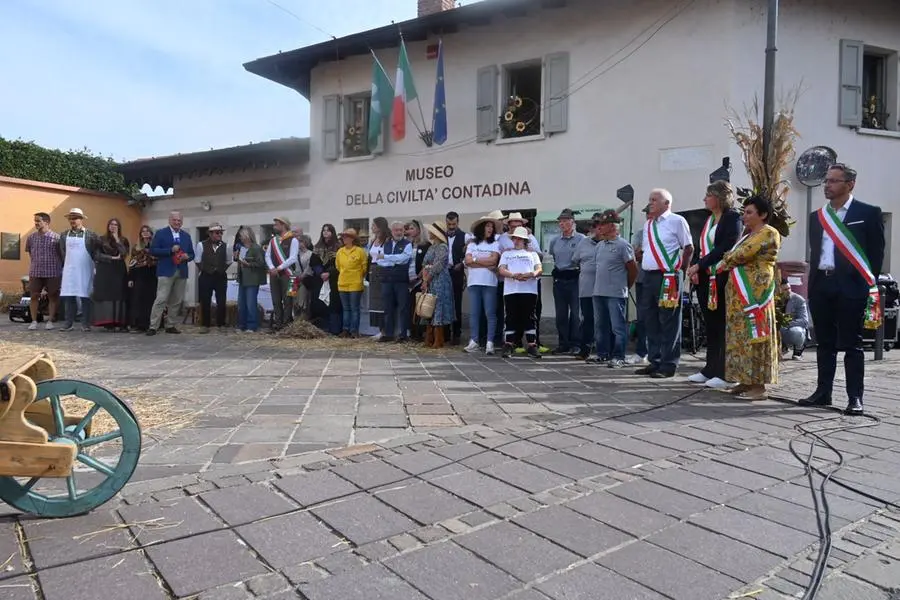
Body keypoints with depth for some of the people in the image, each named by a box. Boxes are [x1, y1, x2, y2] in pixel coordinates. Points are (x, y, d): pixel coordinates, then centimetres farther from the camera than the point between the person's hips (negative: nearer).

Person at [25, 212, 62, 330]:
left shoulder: (56, 237, -6)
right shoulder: (31, 238, 5)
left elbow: (62, 254, 1)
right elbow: (29, 252, 21)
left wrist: (58, 266, 3)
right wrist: (35, 262, 18)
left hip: (53, 272, -3)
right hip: (35, 272, 3)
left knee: (53, 297, 3)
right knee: (34, 296, 4)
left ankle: (50, 321, 12)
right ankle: (34, 321, 12)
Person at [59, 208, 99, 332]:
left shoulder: (90, 235, -1)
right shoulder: (64, 235, 11)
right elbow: (62, 253, 15)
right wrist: (64, 265, 10)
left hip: (85, 271, -3)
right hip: (69, 271, 4)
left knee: (85, 297, 1)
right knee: (68, 297, 5)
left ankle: (85, 324, 6)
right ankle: (69, 323, 11)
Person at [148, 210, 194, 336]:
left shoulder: (186, 235, 15)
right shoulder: (160, 233, 2)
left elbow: (192, 254, 16)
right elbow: (153, 250, -6)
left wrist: (187, 256, -7)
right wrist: (170, 250, -16)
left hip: (181, 272, 5)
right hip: (166, 272, -5)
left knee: (177, 301, 7)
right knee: (161, 300, -9)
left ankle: (170, 325, 16)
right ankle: (153, 327, -6)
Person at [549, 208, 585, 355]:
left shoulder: (581, 239, -3)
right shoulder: (555, 241, 14)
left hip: (575, 278, -5)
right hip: (559, 279, 5)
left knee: (575, 312, -5)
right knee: (561, 313, 7)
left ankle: (576, 344, 3)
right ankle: (563, 343, 14)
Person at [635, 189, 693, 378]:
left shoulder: (677, 221, -4)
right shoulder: (648, 224, 17)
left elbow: (689, 248, -3)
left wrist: (680, 271, -4)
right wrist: (645, 267, 12)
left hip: (667, 277, -8)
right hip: (649, 277, 8)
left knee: (669, 323, -3)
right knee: (650, 321, 11)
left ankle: (668, 365, 3)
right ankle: (654, 362, 20)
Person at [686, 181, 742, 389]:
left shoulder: (733, 218, -7)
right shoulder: (709, 219, 17)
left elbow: (725, 248, -16)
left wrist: (699, 265, -15)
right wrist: (695, 270, 2)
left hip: (722, 279, -8)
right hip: (705, 279, 8)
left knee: (722, 326, -3)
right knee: (711, 326, 11)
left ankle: (724, 374, 3)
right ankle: (710, 369, 18)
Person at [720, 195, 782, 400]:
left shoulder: (768, 233, -7)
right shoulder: (748, 234, 21)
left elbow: (744, 253, -14)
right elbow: (733, 254, 19)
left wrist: (726, 262, 2)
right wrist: (728, 261, -1)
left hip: (756, 291, -9)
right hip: (740, 291, 9)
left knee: (754, 335, -8)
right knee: (741, 335, 9)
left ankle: (759, 385, -4)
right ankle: (746, 381, 14)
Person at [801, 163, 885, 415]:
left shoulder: (868, 213, 0)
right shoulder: (817, 216, 14)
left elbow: (877, 252, -3)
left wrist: (869, 285, -9)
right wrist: (812, 285, 10)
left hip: (851, 286, -5)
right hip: (821, 286, 5)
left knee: (851, 344, -1)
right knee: (824, 343, 11)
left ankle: (855, 397, 6)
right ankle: (823, 392, 19)